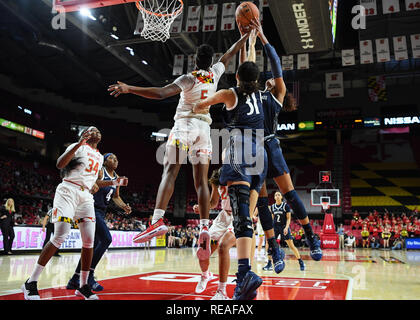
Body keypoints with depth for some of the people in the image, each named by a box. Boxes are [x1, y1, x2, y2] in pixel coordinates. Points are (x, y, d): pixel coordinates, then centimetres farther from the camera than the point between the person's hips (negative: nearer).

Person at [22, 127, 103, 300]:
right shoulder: (78, 146, 2)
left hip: (86, 196, 7)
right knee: (60, 236, -17)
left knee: (89, 240, -3)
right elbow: (60, 164, -14)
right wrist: (79, 144, -19)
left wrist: (94, 185, 12)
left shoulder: (99, 156, 23)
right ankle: (31, 283, -6)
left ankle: (83, 285, 8)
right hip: (68, 191, -7)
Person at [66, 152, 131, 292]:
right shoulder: (99, 171, -8)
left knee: (93, 246, 9)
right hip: (92, 209, -9)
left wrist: (124, 206, 4)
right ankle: (89, 274, -14)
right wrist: (112, 182, -35)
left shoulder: (117, 177, 16)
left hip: (101, 212, 9)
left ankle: (75, 280, 18)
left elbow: (116, 197, 23)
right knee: (106, 239, -21)